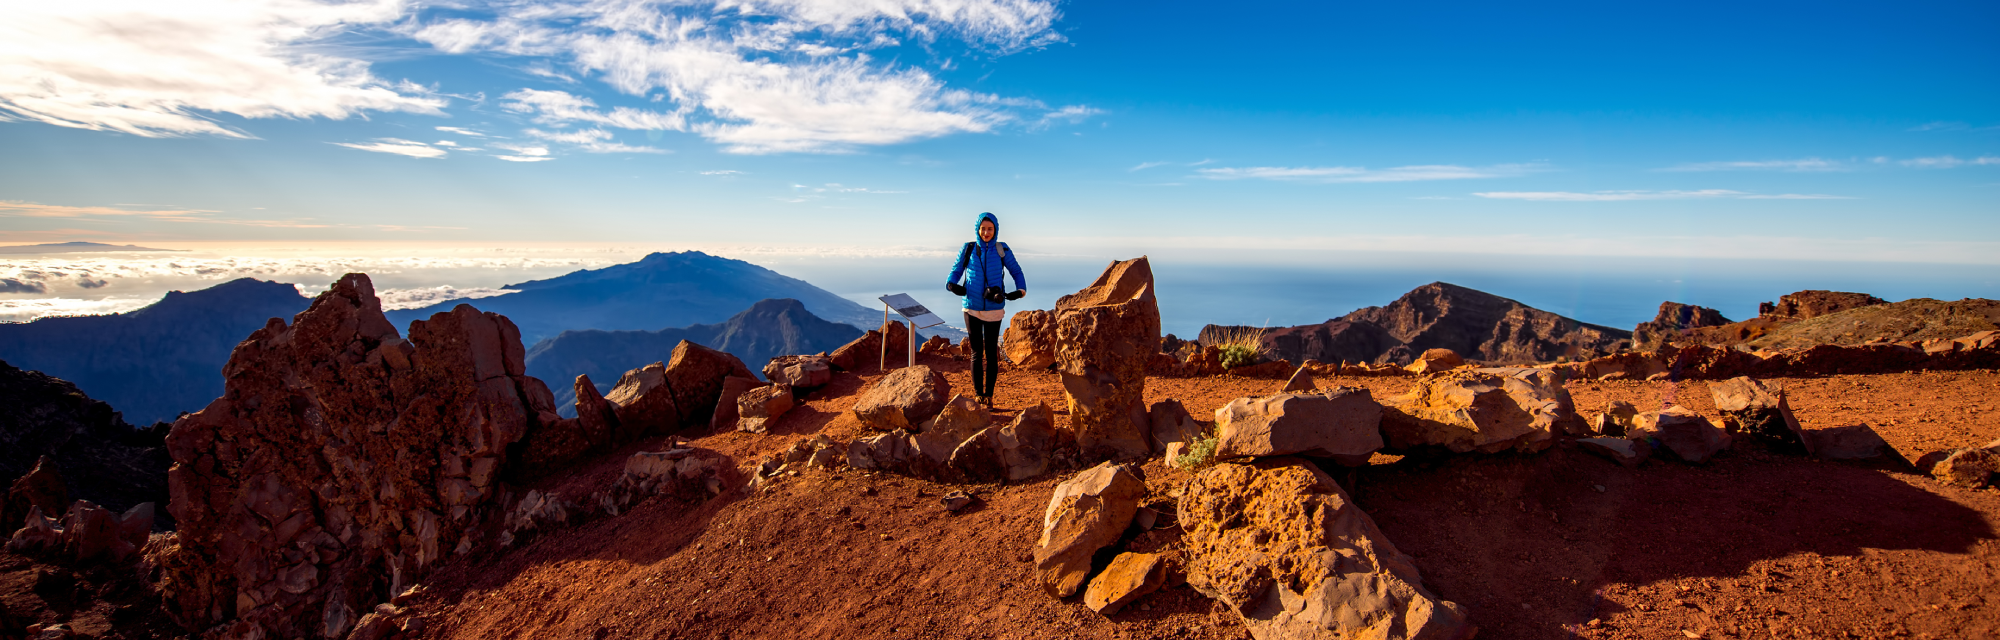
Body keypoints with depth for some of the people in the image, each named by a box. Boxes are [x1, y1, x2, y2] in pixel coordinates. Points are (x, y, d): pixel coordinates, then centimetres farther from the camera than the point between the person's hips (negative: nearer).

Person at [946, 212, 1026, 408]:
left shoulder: (1002, 250, 1)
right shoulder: (968, 249, 2)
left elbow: (1016, 271, 9)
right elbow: (956, 271, 9)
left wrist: (1020, 291, -7)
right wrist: (951, 284, -12)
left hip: (994, 310, 0)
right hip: (972, 309, 0)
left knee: (991, 353, 4)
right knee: (976, 353, 4)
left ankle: (989, 395, 13)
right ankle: (978, 395, 10)